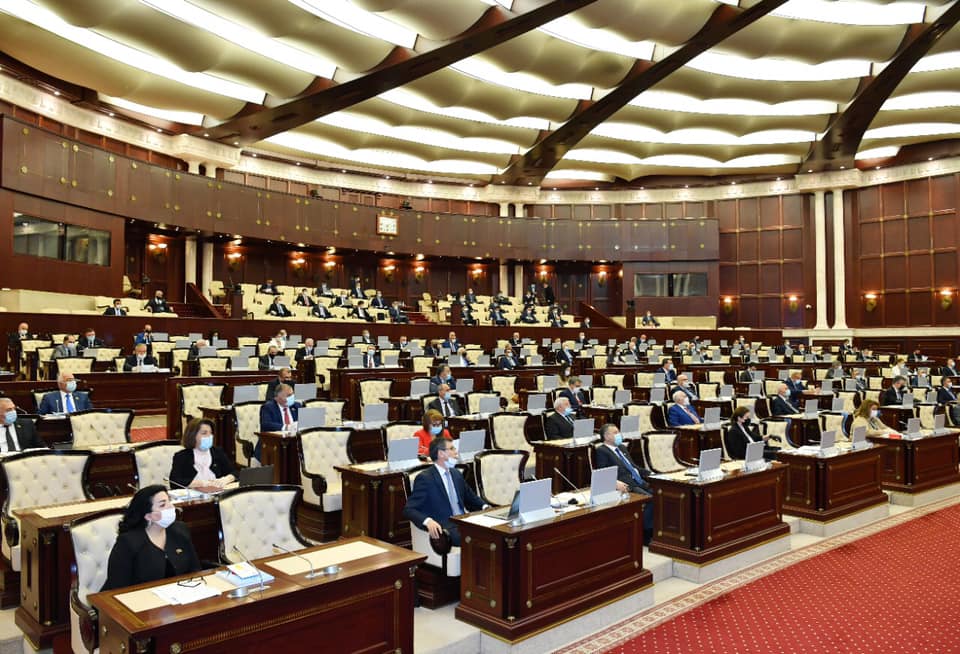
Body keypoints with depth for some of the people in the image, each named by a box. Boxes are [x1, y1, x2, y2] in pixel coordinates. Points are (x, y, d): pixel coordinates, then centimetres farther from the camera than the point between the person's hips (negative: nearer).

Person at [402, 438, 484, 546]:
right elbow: (409, 510, -11)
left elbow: (471, 499, 27)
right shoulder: (425, 478, -6)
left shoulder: (456, 474, 17)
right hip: (445, 529, -7)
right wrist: (428, 521, -31)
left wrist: (485, 508, 4)